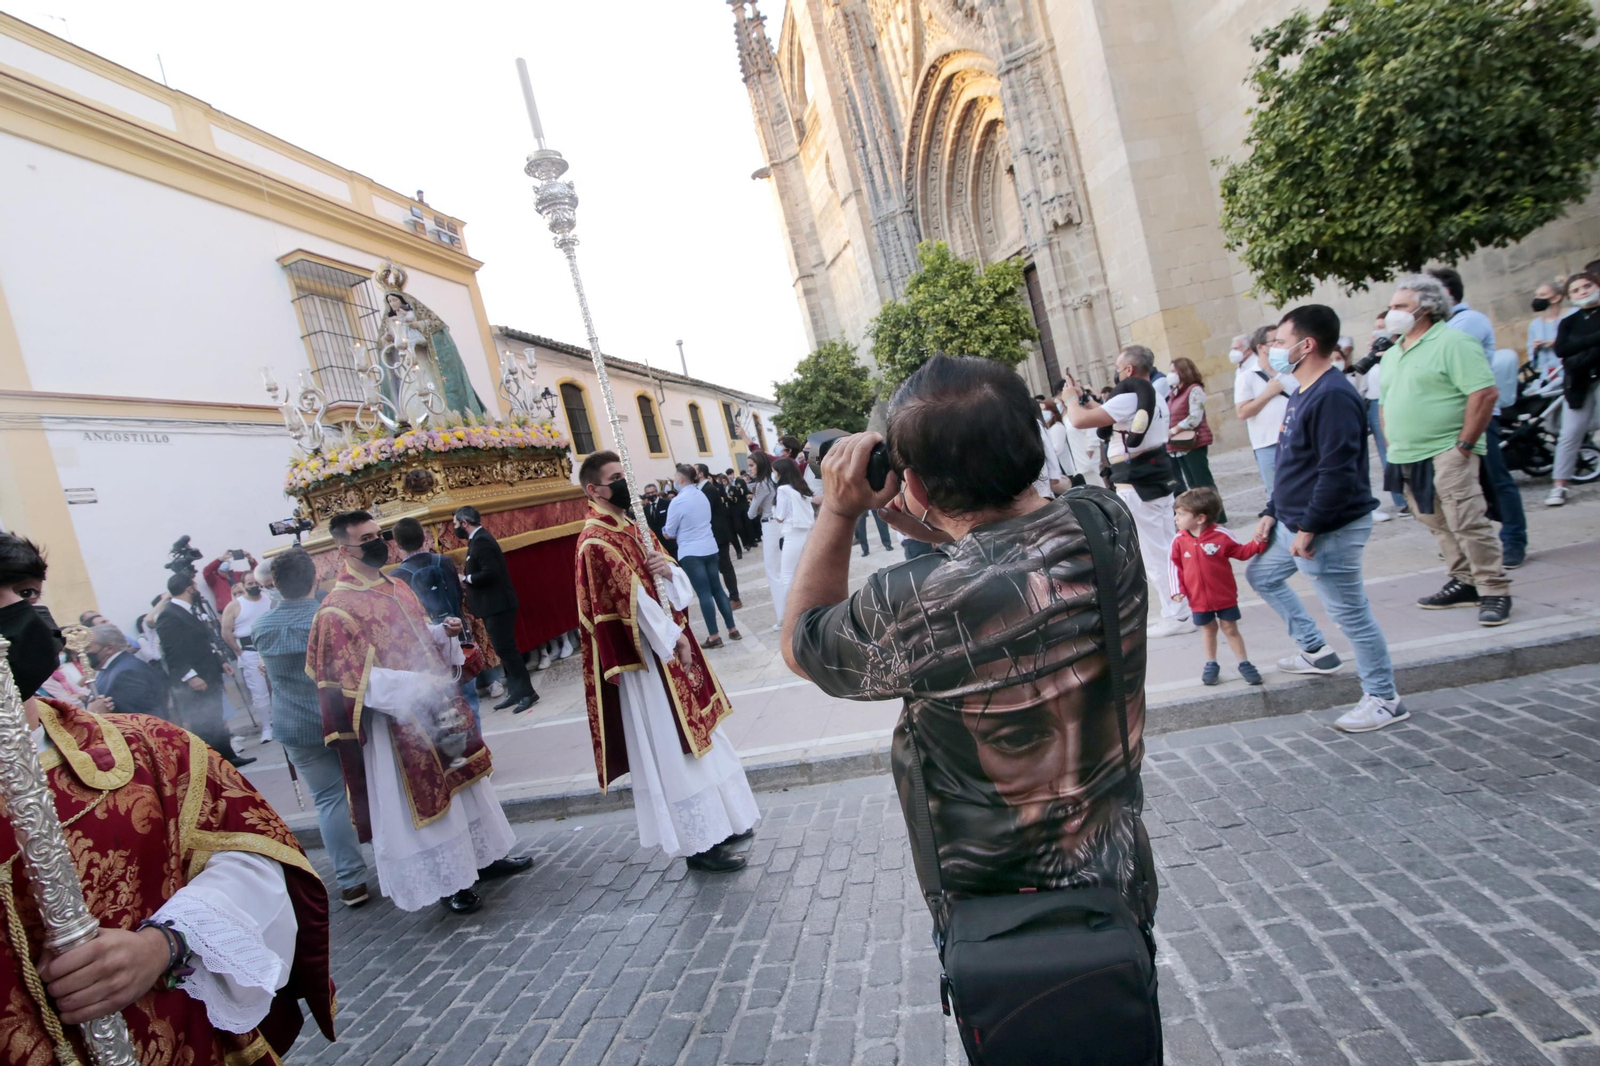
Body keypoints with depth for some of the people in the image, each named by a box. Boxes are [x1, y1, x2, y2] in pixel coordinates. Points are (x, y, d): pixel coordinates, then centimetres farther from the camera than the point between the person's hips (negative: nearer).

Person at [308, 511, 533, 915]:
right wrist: (414, 685, -28)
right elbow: (353, 679, -20)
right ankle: (449, 882, 20)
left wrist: (444, 631, -2)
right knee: (425, 795, 4)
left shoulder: (399, 588, 8)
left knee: (464, 776, 17)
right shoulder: (336, 610, -16)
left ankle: (486, 856, 34)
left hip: (438, 708, 8)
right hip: (400, 725, -8)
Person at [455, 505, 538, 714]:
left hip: (497, 605, -10)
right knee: (505, 649, 13)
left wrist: (465, 579, -15)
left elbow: (490, 572, -26)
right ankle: (515, 691, 18)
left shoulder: (481, 541, -17)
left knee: (506, 649, -8)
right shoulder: (479, 539, 14)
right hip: (494, 605, 10)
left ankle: (527, 692, -3)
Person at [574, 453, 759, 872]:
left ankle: (721, 822, 29)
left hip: (671, 641, 9)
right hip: (647, 655, -9)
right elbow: (631, 599, -21)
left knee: (696, 734, 16)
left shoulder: (633, 527, 12)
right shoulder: (596, 541, -15)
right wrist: (674, 639, -17)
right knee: (673, 749, -2)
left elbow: (675, 584, 13)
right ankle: (699, 842, 9)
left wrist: (668, 570, -10)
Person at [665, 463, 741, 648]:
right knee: (717, 588, 12)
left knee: (704, 593, -3)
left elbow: (670, 533, -6)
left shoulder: (677, 502, -14)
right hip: (710, 548, 6)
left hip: (690, 553, -6)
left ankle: (714, 637, 2)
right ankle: (733, 629, 14)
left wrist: (677, 532, 14)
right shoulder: (702, 496, 7)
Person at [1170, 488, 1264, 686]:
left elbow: (1242, 552, -2)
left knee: (1230, 629, 8)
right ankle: (1211, 664, 31)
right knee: (1208, 630, 16)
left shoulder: (1221, 535, -13)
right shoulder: (1179, 540, -9)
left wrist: (1259, 543, -17)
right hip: (1198, 599, 2)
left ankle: (1244, 664, 22)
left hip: (1225, 596, -2)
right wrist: (1178, 589, -9)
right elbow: (1176, 566, -2)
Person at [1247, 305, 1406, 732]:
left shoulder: (1333, 396, -21)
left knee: (1350, 612, -1)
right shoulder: (1302, 393, 11)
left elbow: (1337, 472, -26)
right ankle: (1316, 650, 34)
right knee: (1260, 574, 22)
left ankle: (1384, 700, 14)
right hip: (1295, 524, 11)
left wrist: (1309, 528, -23)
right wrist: (1272, 512, 16)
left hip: (1329, 531, -11)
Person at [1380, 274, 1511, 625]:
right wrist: (1392, 446, 14)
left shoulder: (1453, 342, -8)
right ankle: (1465, 582, 24)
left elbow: (1485, 393, -15)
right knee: (1439, 526, 13)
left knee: (1468, 523, -9)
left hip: (1446, 455, -8)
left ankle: (1495, 590, 1)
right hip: (1406, 459, 8)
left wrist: (1464, 446, -16)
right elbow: (1386, 405, 24)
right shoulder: (1391, 354, 17)